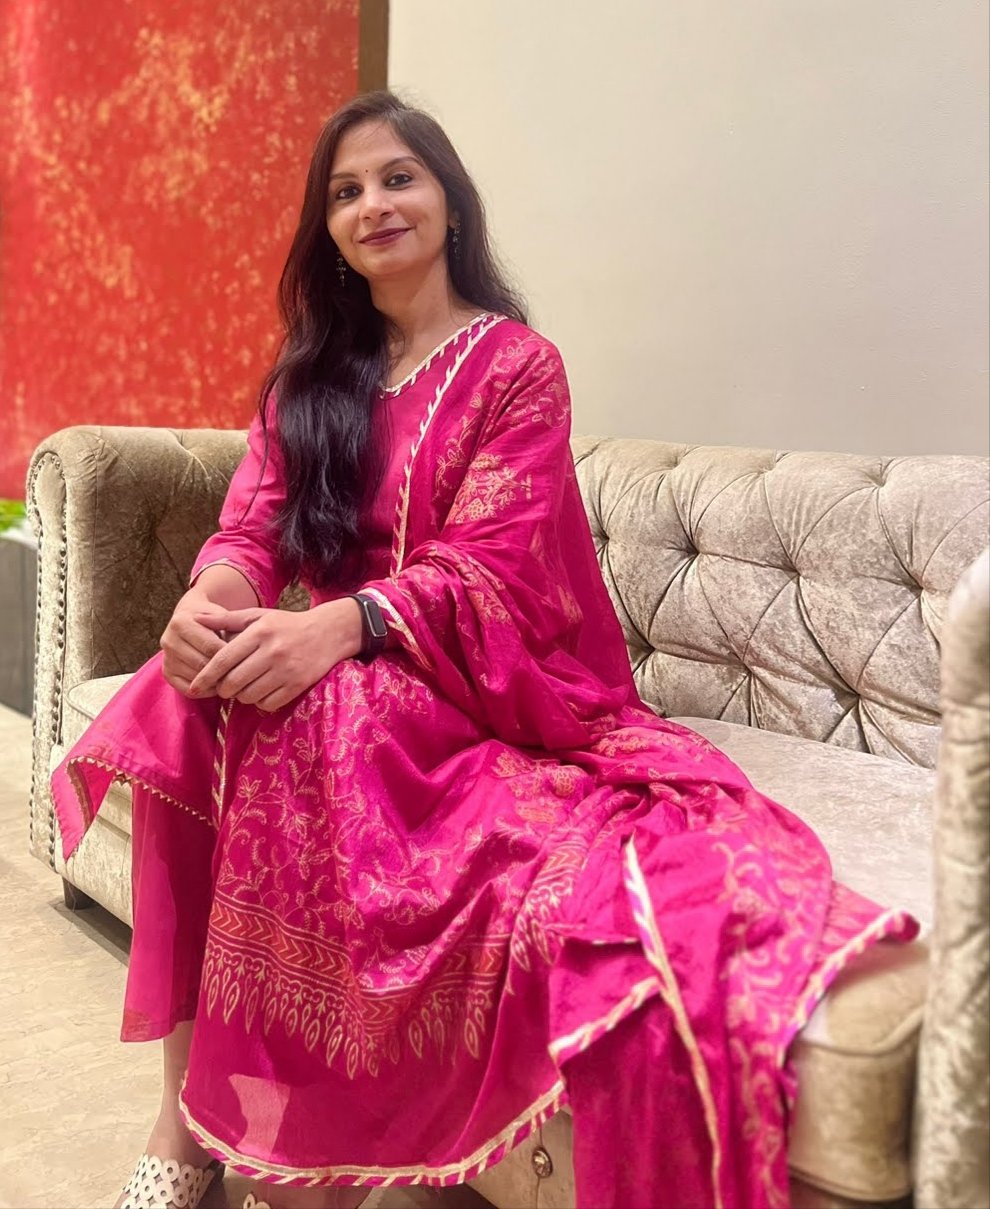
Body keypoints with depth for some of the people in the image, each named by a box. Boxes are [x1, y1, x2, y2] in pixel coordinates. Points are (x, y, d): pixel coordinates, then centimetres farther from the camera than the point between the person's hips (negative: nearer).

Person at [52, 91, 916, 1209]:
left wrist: (336, 629, -35)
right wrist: (212, 598, -24)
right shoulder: (310, 374, 15)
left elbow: (484, 572, -16)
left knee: (309, 715, -34)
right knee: (179, 709, -24)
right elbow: (253, 525, 2)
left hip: (488, 690, -5)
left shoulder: (516, 365, -4)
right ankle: (186, 1112, -20)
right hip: (339, 680, 5)